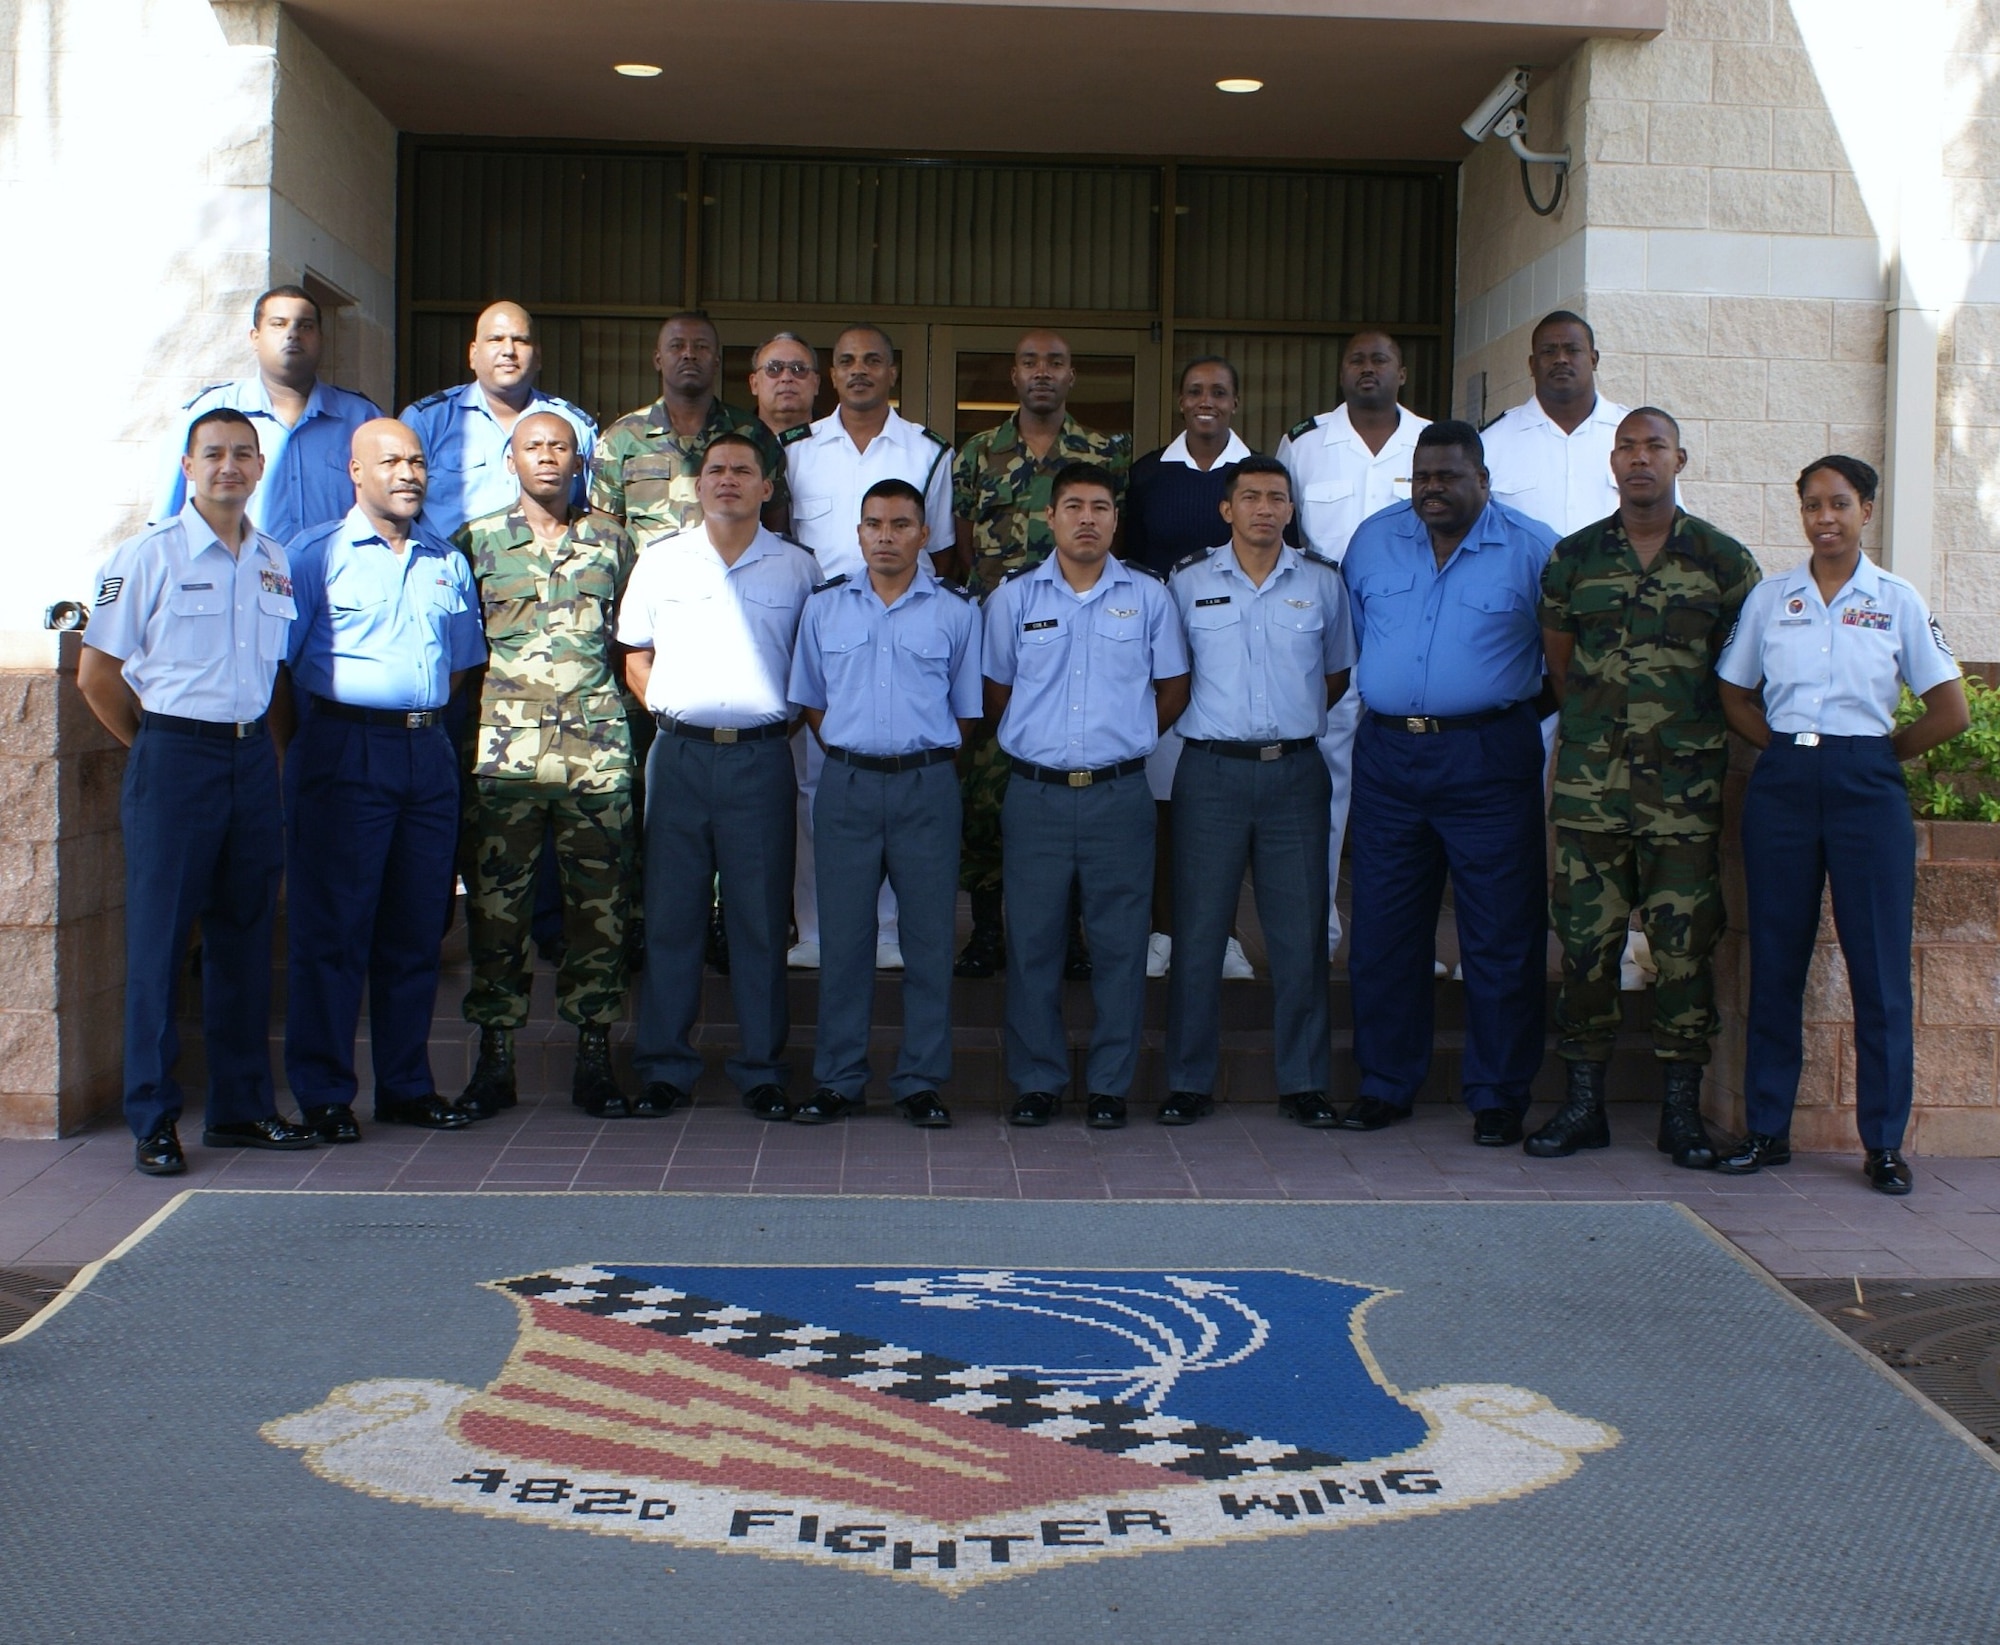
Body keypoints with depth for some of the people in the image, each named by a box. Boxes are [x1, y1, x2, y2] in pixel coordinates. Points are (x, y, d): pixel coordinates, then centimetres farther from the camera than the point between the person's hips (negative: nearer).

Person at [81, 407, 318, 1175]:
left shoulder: (275, 562, 10)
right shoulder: (147, 556, -5)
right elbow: (96, 673, -3)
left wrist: (272, 748, 9)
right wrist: (157, 746, 2)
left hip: (253, 758, 5)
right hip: (174, 758, -5)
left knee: (245, 936, 10)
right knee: (159, 939, -1)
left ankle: (241, 1108, 19)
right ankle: (153, 1121, 5)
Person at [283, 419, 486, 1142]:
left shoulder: (447, 562, 15)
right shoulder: (316, 553, 0)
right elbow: (278, 654, -3)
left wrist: (422, 716, 10)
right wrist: (327, 727, -5)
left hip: (428, 751, 5)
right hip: (346, 754, -5)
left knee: (417, 928, 8)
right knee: (333, 928, -3)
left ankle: (407, 1085, 17)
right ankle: (323, 1093, 3)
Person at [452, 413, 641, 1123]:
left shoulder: (612, 542, 13)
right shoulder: (476, 541, 8)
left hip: (597, 747, 1)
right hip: (505, 745, -1)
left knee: (600, 905, 1)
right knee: (496, 904, 0)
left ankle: (595, 1061, 8)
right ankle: (494, 1058, 8)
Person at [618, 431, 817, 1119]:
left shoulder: (798, 568, 6)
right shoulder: (661, 561, 9)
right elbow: (635, 655, 15)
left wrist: (787, 719, -1)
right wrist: (665, 710, 3)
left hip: (761, 758, -1)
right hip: (678, 754, 1)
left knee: (761, 919, 2)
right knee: (670, 914, 4)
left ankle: (762, 1069, 10)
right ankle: (664, 1066, 12)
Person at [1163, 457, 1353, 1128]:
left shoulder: (1322, 581, 6)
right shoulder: (1188, 581, 3)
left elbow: (1338, 672, 17)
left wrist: (1295, 717, 7)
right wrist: (1216, 720, 4)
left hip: (1295, 771, 1)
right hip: (1211, 771, -1)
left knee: (1301, 934, 3)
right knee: (1198, 931, 1)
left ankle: (1304, 1081, 13)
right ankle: (1189, 1081, 10)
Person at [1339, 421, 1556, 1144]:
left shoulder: (1533, 548, -2)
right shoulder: (1372, 539, 9)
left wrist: (1508, 709, 5)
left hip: (1488, 760, -3)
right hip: (1387, 753, 3)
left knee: (1501, 937, 0)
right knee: (1383, 933, 7)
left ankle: (1498, 1097, 10)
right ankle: (1384, 1085, 18)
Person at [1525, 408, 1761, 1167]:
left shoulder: (1724, 560, 3)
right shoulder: (1573, 557, 7)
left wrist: (1696, 738, 7)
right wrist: (1594, 730, 10)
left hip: (1685, 788, -1)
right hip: (1590, 783, 1)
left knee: (1685, 945, 1)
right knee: (1585, 940, 3)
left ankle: (1681, 1108, 11)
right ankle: (1582, 1100, 11)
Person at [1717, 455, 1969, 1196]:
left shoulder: (1897, 601, 3)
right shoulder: (1769, 598, 7)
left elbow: (1950, 711, 3)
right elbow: (1734, 698, 13)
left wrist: (1879, 752, 2)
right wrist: (1787, 746, 2)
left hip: (1866, 787, -2)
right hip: (1782, 786, 2)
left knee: (1880, 967, -1)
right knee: (1775, 961, 5)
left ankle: (1884, 1142, 6)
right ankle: (1768, 1129, 13)